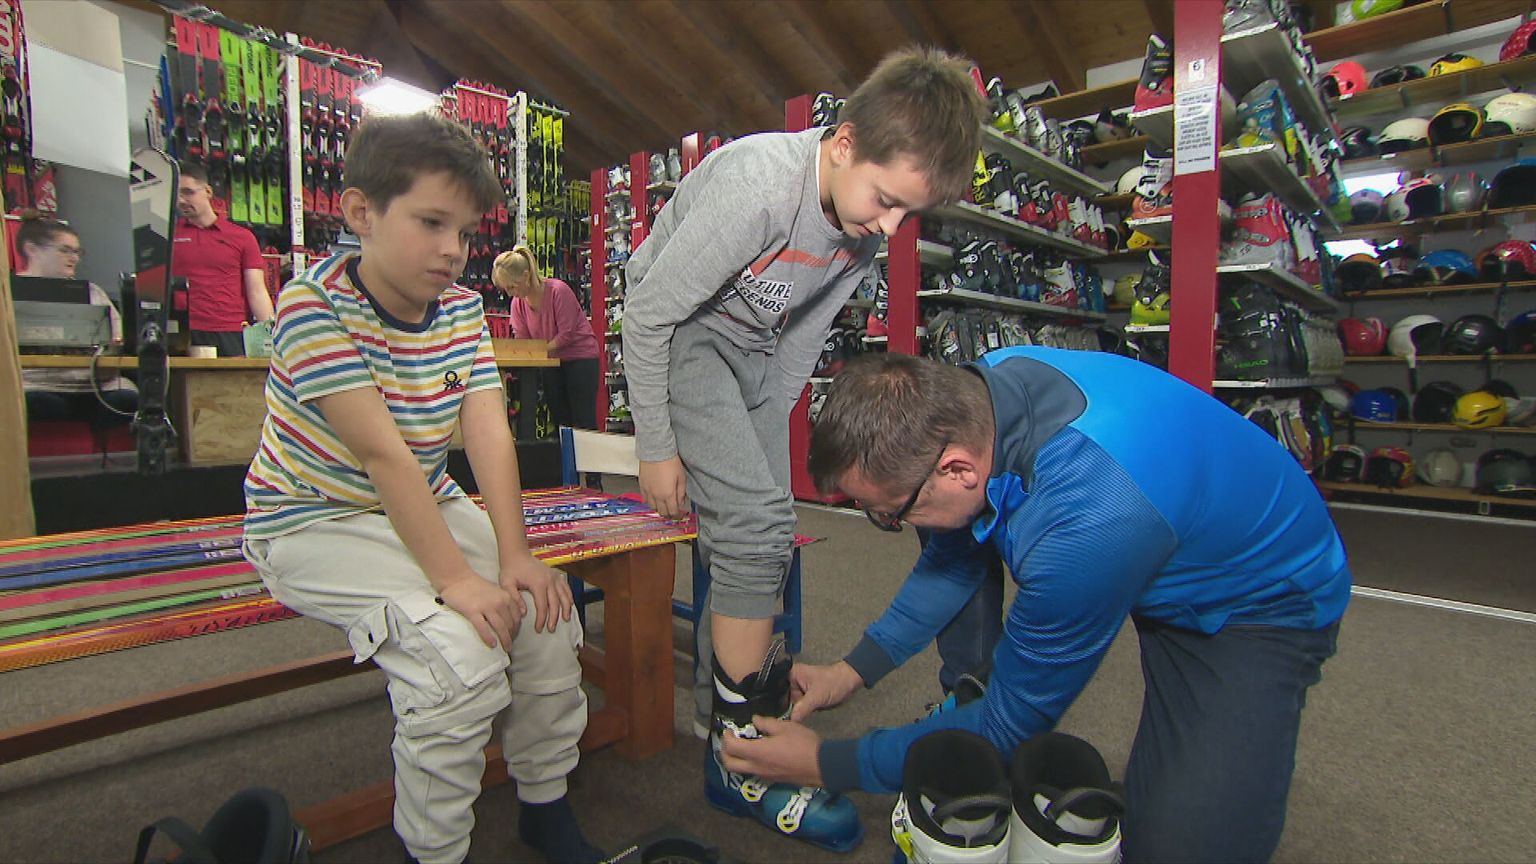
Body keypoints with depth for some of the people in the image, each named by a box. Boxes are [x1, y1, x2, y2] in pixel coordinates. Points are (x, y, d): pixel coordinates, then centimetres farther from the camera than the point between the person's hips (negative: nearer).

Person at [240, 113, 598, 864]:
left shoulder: (462, 308, -2)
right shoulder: (315, 303, -20)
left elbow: (488, 432, -13)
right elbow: (382, 453, -29)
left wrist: (514, 554, -23)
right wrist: (455, 579, -32)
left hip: (426, 507, 6)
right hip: (316, 521, -6)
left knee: (547, 612, -11)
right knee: (460, 654, -27)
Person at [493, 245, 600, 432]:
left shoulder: (558, 290, -20)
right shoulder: (518, 302, -1)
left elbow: (567, 334, -20)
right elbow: (521, 339, -1)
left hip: (581, 359, -7)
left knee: (584, 423, -6)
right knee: (560, 421, 11)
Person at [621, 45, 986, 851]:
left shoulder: (864, 226, -6)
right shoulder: (754, 184, -29)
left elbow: (802, 335, 6)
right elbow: (647, 314, -23)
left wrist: (768, 428, 6)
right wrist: (657, 449, -17)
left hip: (753, 351, 7)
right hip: (678, 336, -7)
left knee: (758, 535, 4)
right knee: (752, 521, -21)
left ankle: (718, 710, 23)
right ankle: (739, 754, -6)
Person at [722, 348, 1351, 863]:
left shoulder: (1091, 524, -41)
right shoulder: (978, 388, -19)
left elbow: (1011, 723, -25)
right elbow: (953, 558, 0)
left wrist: (825, 764, -17)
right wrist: (854, 670, -2)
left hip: (1263, 602, -6)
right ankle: (965, 704, 9)